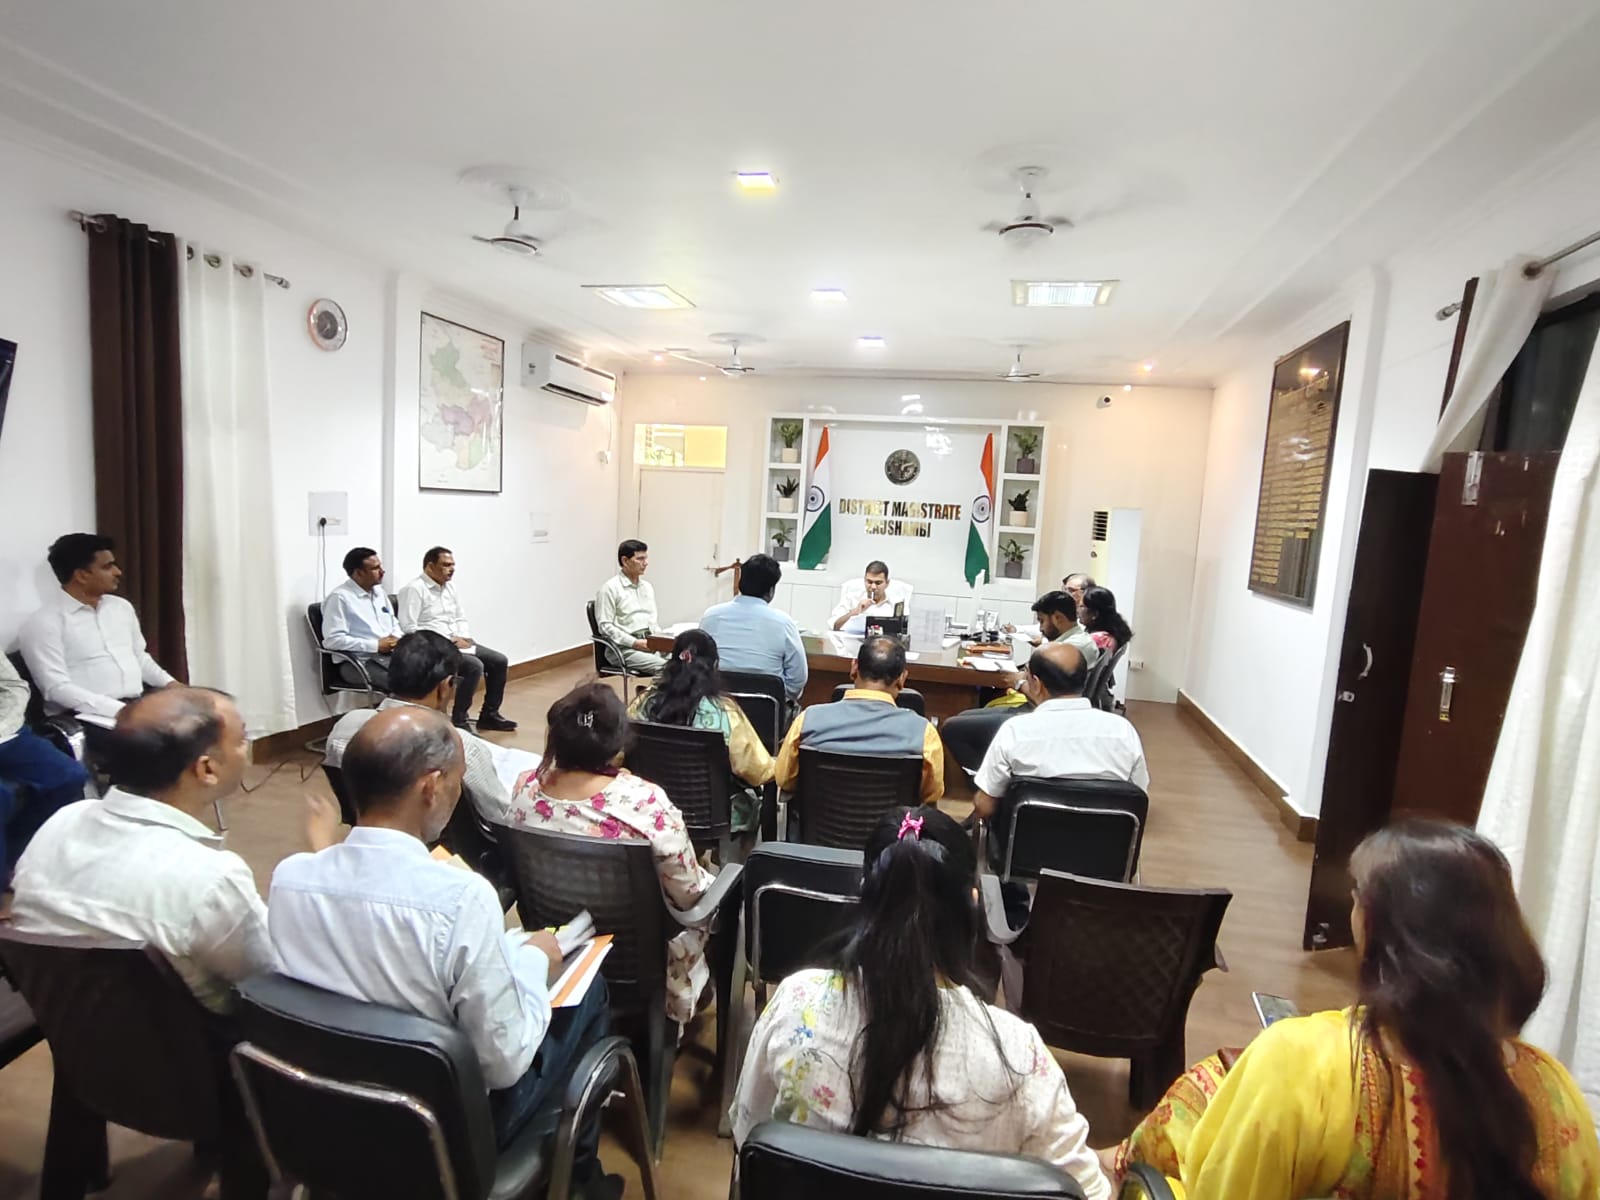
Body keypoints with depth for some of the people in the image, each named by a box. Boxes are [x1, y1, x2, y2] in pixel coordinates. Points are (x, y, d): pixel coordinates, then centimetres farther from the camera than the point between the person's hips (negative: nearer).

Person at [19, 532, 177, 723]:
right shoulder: (45, 623, -4)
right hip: (88, 717, -7)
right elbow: (57, 688, -13)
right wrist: (120, 711, -23)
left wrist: (169, 683, 5)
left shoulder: (121, 607, 16)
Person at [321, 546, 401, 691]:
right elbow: (333, 639, -15)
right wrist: (375, 645, -17)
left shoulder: (379, 591, 17)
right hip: (360, 661, -7)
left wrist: (397, 639, 1)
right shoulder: (339, 597, -7)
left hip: (390, 654, 7)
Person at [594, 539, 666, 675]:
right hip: (627, 648, -6)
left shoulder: (647, 586, 18)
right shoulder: (610, 588, -3)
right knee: (665, 668, -32)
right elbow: (605, 626, -9)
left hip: (651, 644, 6)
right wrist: (634, 642, -17)